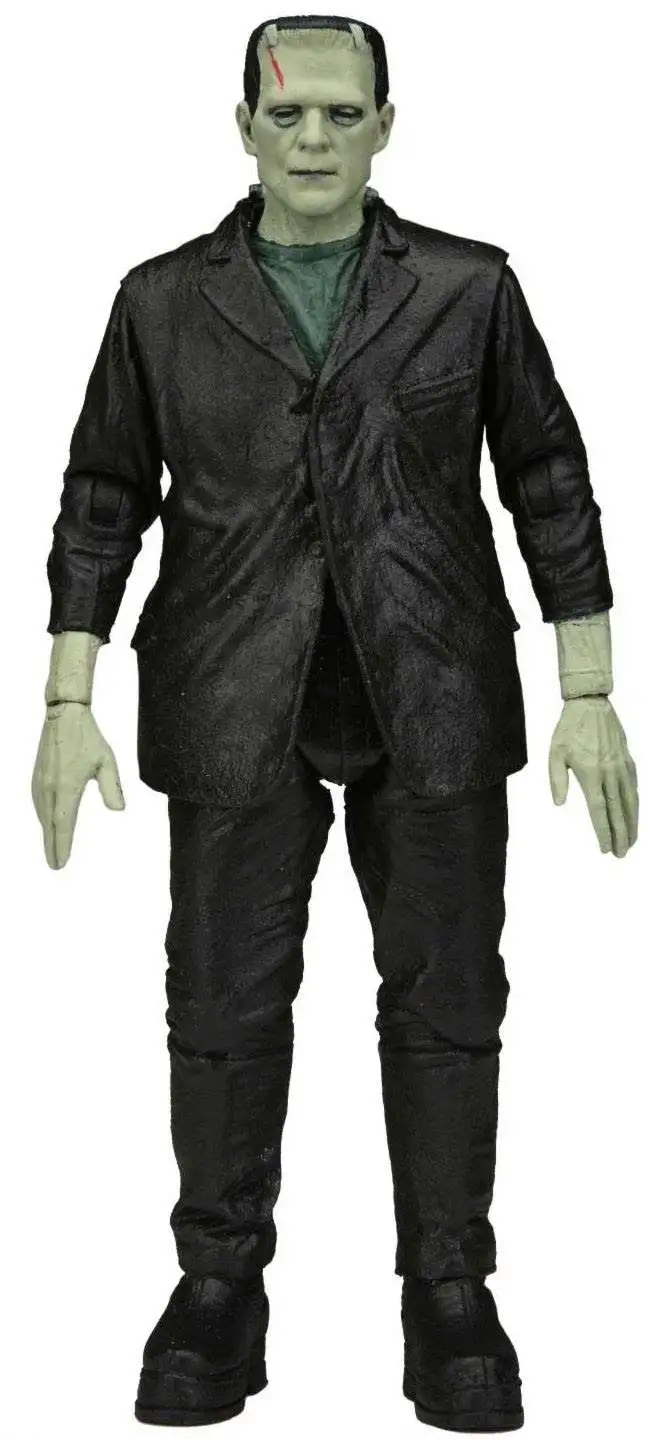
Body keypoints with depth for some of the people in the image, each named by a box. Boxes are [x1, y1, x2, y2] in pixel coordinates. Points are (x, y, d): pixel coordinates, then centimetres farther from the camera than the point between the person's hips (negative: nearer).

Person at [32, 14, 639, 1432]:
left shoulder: (470, 288, 1)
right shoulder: (164, 300, 2)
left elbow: (551, 487, 3)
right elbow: (104, 501, 5)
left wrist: (591, 696, -2)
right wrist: (68, 704, -2)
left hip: (435, 700, 0)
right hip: (235, 705, 0)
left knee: (446, 996, 4)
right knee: (225, 1000, 4)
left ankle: (450, 1288, 17)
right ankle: (220, 1286, 18)